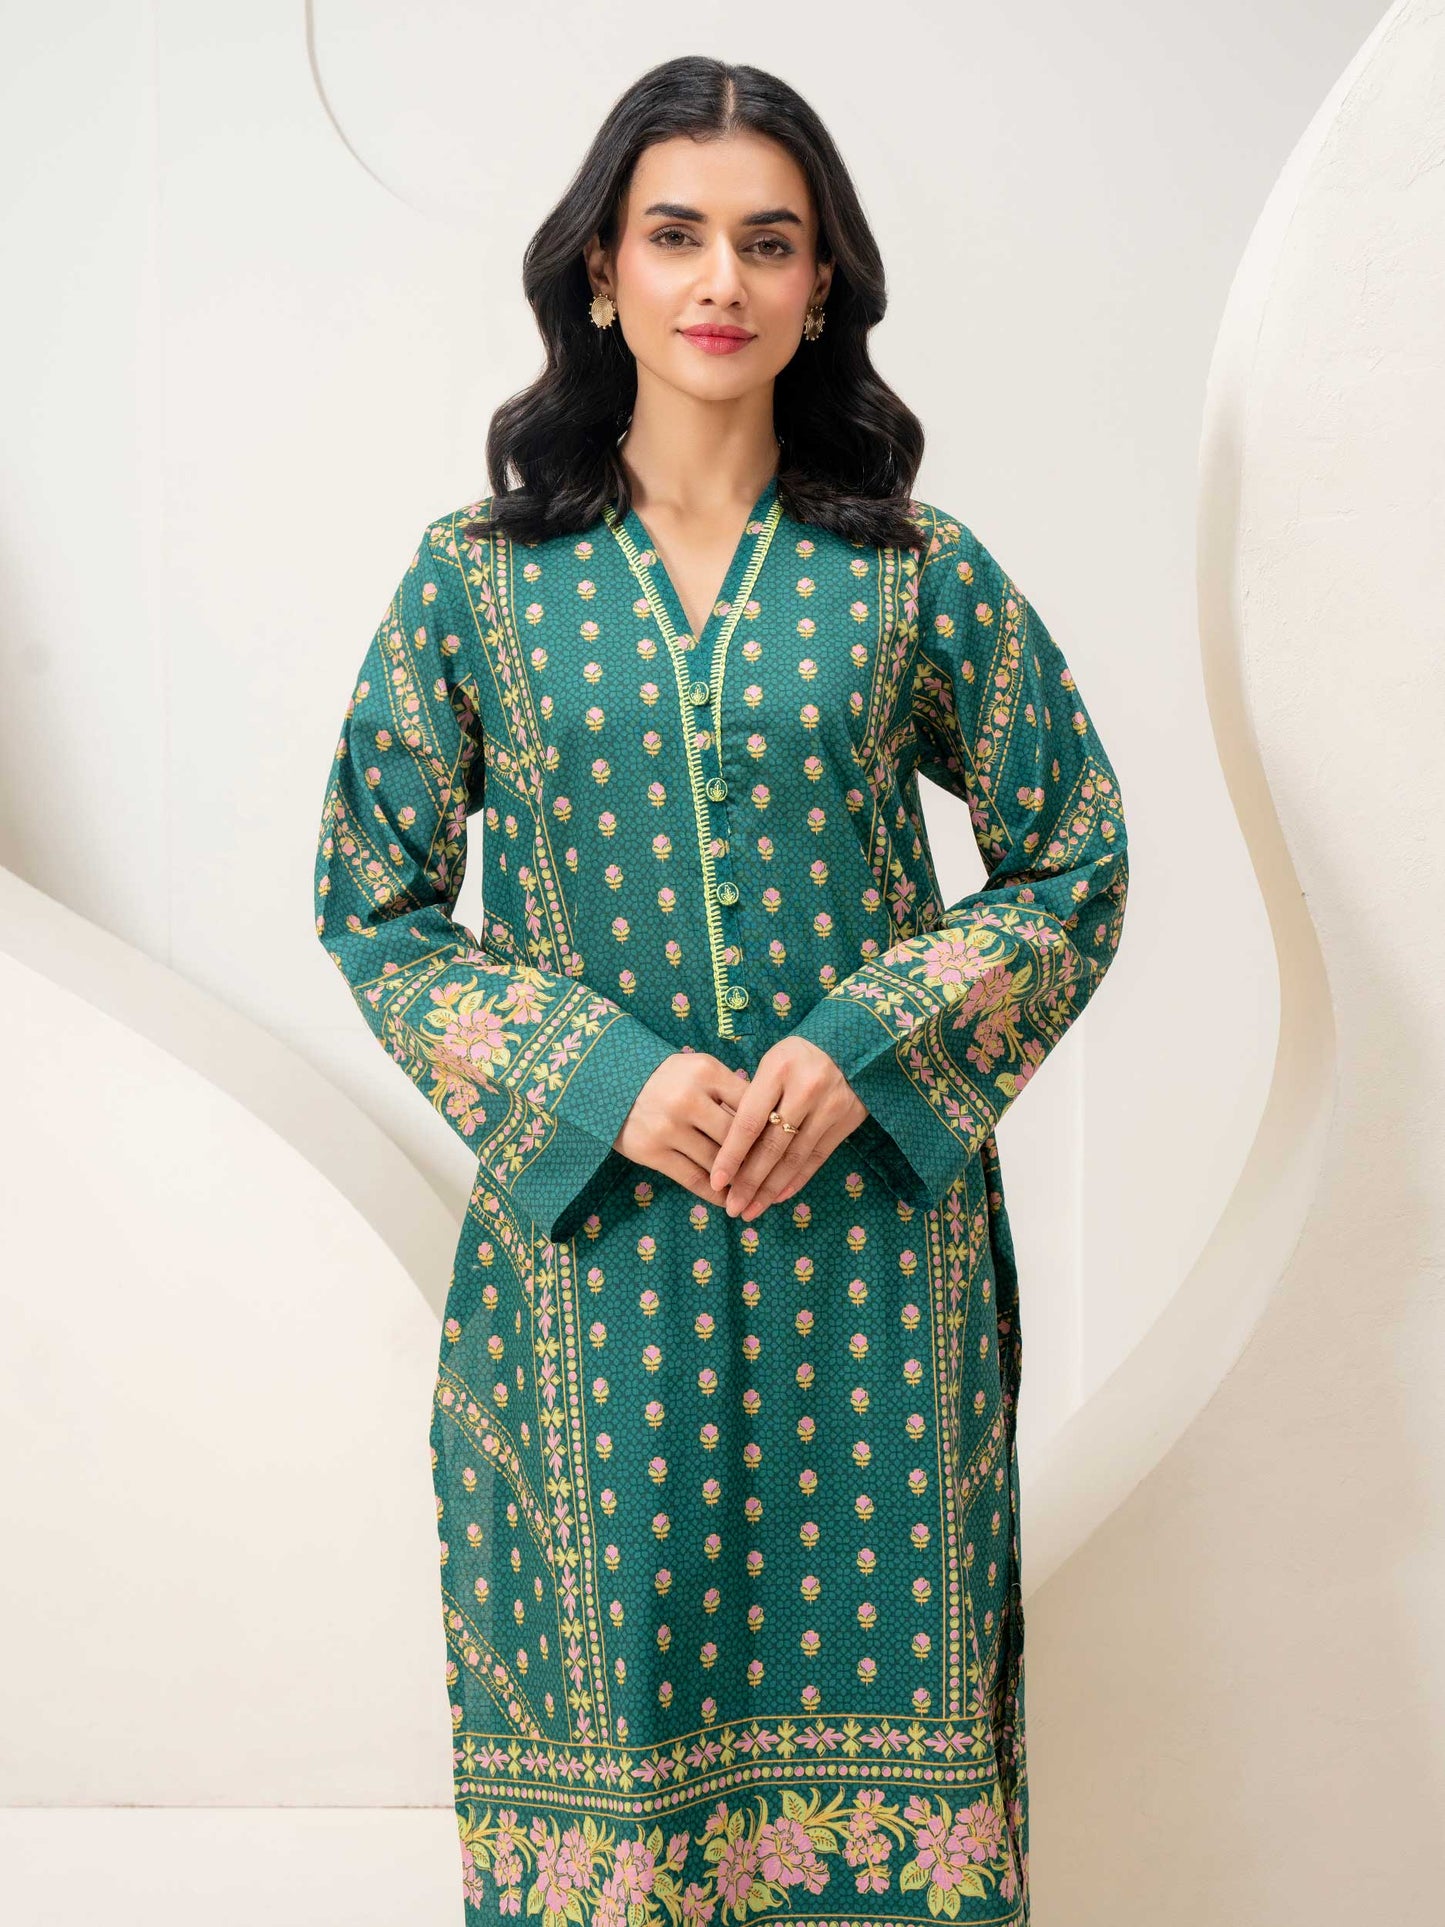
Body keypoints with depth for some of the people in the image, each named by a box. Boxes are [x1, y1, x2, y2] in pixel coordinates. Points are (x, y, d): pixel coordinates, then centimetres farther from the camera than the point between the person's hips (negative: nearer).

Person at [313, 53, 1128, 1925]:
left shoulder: (916, 576, 0)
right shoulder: (479, 578, 0)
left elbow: (1075, 864, 5)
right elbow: (374, 906, 2)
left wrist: (867, 1047, -10)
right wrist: (601, 1079, -11)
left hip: (872, 1230, 0)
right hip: (588, 1233, 0)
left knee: (865, 1670, 9)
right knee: (611, 1673, 10)